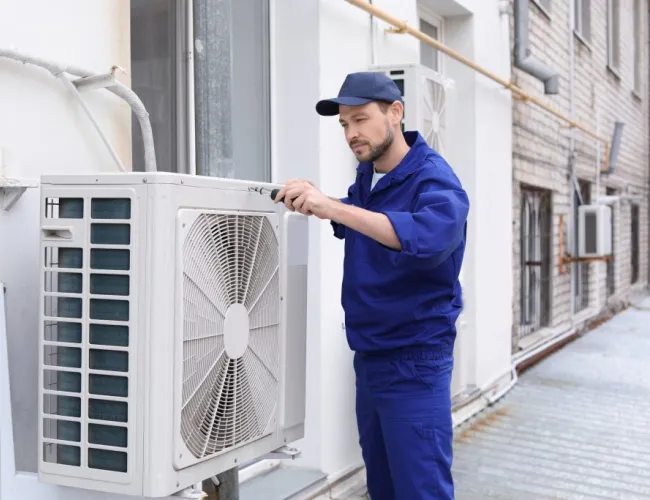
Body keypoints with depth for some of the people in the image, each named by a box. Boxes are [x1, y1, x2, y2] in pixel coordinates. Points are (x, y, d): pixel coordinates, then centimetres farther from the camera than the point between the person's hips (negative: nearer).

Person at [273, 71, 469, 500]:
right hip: (368, 356, 8)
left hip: (414, 362, -7)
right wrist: (315, 204, -1)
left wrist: (333, 207, -41)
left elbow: (430, 238, -36)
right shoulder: (365, 177, 6)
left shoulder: (434, 178, -16)